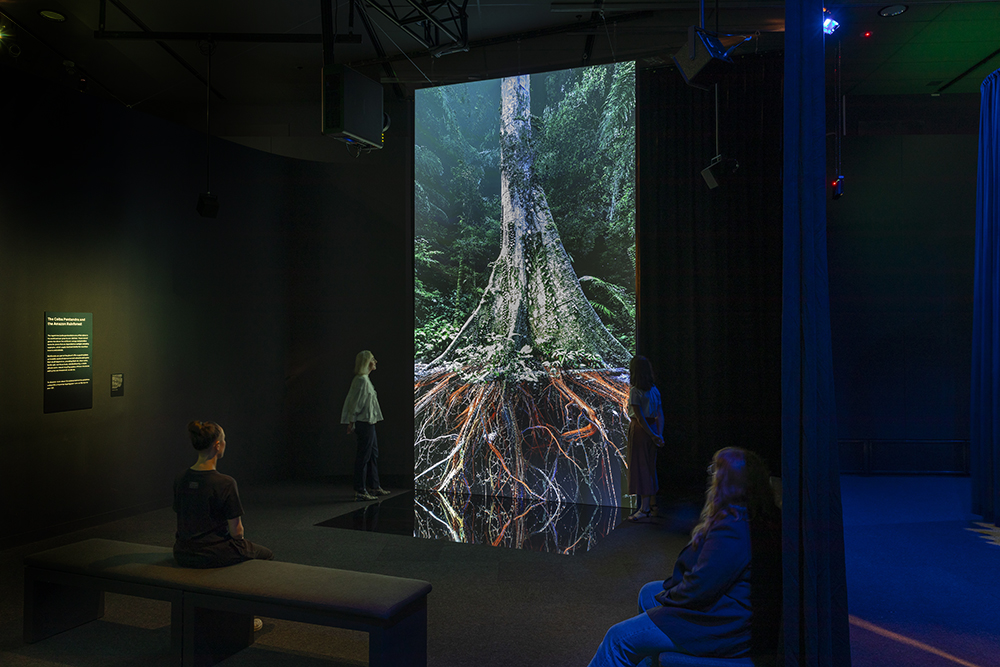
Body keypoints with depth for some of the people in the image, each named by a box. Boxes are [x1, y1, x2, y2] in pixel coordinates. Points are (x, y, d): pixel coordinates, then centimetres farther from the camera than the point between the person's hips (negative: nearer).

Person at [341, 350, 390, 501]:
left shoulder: (365, 379, 15)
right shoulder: (361, 380, -16)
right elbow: (356, 402, -18)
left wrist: (352, 422, 20)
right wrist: (352, 422, -18)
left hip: (369, 422, 11)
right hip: (364, 422, -11)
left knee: (373, 454, 16)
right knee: (363, 456, -6)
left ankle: (374, 486, 26)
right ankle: (360, 491, -2)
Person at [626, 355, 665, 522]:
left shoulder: (634, 391, -14)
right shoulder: (654, 390, 8)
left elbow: (639, 416, -18)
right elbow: (660, 415, 4)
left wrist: (652, 435, -14)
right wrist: (659, 434, 0)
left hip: (639, 429, -7)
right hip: (652, 427, 7)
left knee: (639, 467, -3)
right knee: (649, 466, 15)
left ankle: (644, 509, -2)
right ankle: (649, 505, 23)